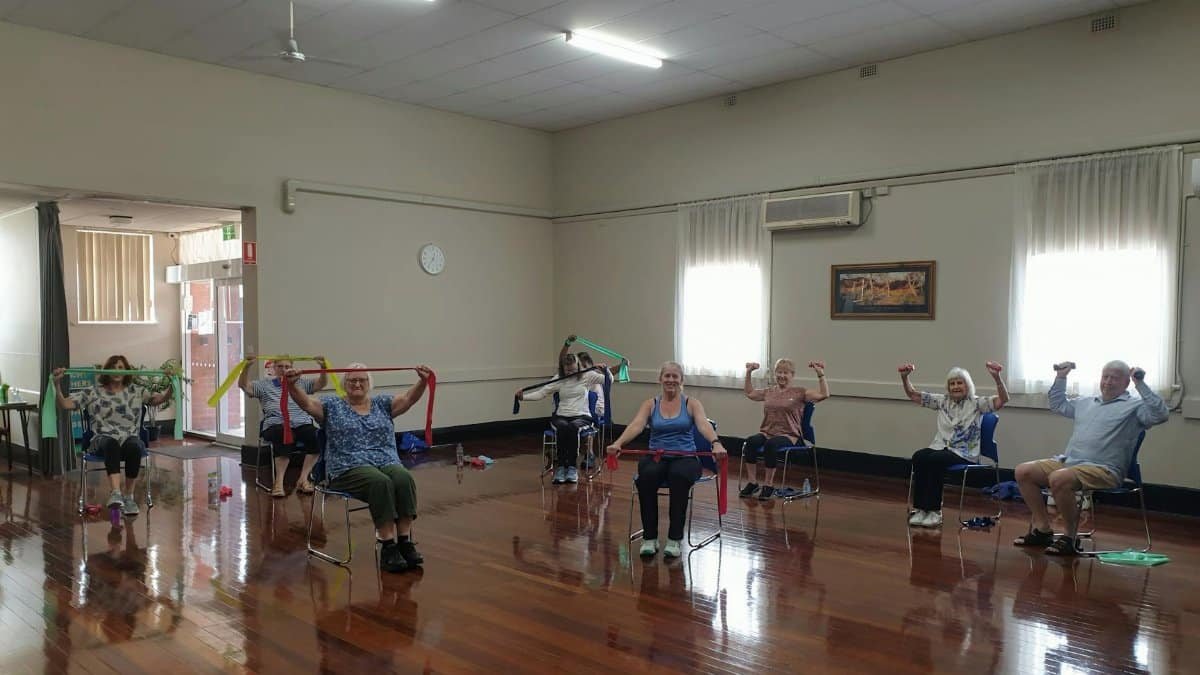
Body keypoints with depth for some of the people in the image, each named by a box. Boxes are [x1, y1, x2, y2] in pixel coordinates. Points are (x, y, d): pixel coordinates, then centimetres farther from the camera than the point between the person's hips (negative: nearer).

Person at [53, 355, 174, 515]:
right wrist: (57, 384, -7)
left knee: (134, 447, -37)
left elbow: (158, 399, 7)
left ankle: (128, 496, -24)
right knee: (111, 444, -39)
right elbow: (65, 404, 9)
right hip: (103, 439, -1)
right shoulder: (93, 392, 15)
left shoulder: (137, 391, 18)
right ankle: (116, 493, -53)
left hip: (130, 438, 1)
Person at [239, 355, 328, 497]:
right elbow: (243, 385, 10)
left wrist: (323, 367, -4)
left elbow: (321, 383, 14)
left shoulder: (301, 383, 26)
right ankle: (279, 481, -35)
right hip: (276, 425, -2)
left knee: (316, 436, -32)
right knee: (285, 436, -39)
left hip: (302, 423, 2)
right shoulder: (264, 384, 23)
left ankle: (303, 478, -25)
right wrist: (247, 366, -6)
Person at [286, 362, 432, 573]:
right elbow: (307, 403, -4)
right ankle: (388, 547, -29)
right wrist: (292, 385, -23)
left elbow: (408, 398, 1)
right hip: (349, 469, -3)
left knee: (404, 479, -31)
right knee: (380, 482, -35)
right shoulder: (332, 406, 12)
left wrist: (423, 382, -18)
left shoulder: (383, 404, 16)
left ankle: (405, 542, -26)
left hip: (387, 464, 3)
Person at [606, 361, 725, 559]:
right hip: (656, 457, 1)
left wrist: (716, 443, -39)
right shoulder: (650, 404, 7)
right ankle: (649, 537, -22)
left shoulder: (692, 404, 4)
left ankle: (675, 538, -25)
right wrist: (618, 442, -33)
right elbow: (636, 425, -11)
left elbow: (704, 425, -16)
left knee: (679, 476, -37)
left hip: (685, 457, -1)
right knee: (646, 476, -35)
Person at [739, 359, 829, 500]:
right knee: (751, 441, -31)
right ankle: (752, 482, -18)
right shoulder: (769, 392, 18)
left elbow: (823, 395, -4)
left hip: (788, 435, -4)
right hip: (766, 432, 4)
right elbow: (749, 393, 34)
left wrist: (820, 374, -12)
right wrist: (748, 373, 27)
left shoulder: (799, 393, 5)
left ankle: (768, 485, -19)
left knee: (771, 444, -38)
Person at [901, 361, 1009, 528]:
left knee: (934, 460, -32)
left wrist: (996, 376, -29)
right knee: (918, 457, -27)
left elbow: (1003, 400, -13)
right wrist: (904, 377, -3)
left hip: (964, 453, -4)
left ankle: (934, 510, -22)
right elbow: (913, 395, 14)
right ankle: (920, 508, -22)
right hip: (940, 446, 4)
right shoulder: (942, 401, 13)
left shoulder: (977, 403, 1)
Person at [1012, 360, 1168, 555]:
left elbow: (1160, 415, -16)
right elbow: (1058, 404, 40)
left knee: (1059, 479, -36)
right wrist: (1061, 377, 31)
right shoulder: (1086, 402, 25)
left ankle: (1071, 537, -18)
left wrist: (1141, 385, -16)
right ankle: (1042, 528, 1)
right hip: (1066, 461, 8)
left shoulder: (1134, 406, 3)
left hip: (1103, 470, -8)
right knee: (1023, 471, -6)